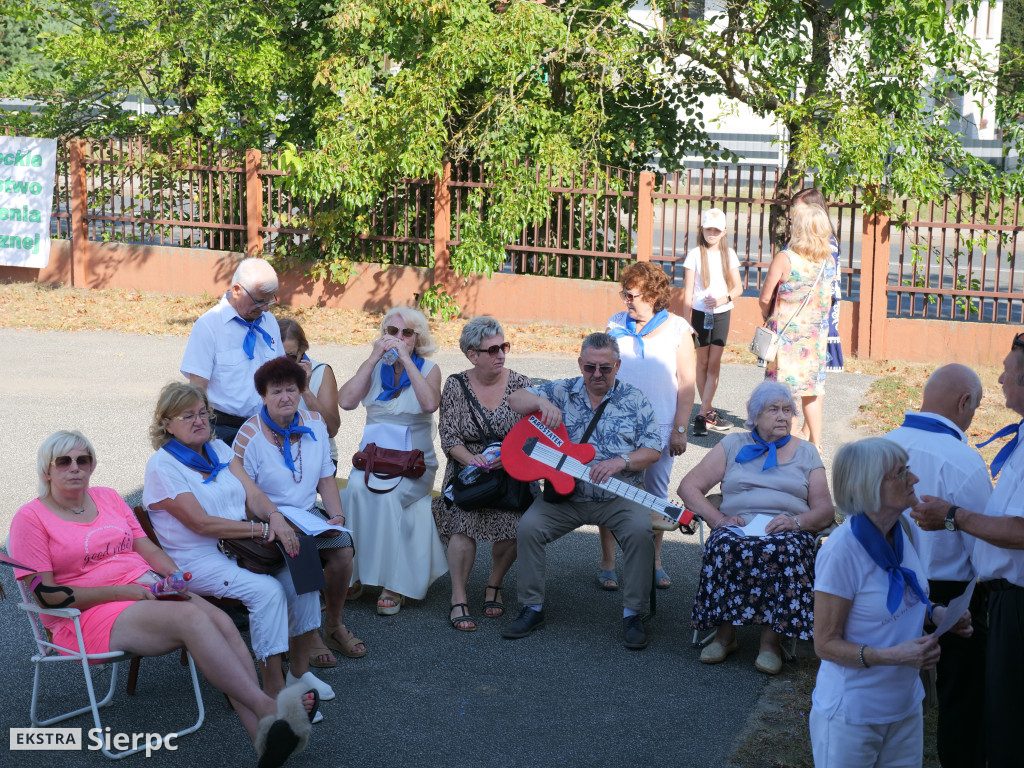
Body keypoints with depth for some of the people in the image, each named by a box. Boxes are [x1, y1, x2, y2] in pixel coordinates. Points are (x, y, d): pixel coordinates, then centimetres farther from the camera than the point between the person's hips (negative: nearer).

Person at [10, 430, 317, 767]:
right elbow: (46, 594, -9)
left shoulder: (108, 497, 19)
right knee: (192, 618, -32)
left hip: (147, 591, 6)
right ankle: (268, 708, -38)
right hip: (90, 615, -6)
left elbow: (148, 548, 18)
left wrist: (175, 576, -4)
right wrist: (121, 591, -15)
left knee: (222, 622, -24)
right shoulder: (30, 518, 0)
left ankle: (265, 739, -36)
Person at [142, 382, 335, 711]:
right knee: (267, 590, -29)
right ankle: (274, 686, -24)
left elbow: (253, 495, 6)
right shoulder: (162, 466, -9)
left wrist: (275, 517, -18)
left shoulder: (218, 449, 14)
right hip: (196, 560, -7)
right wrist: (262, 529, -20)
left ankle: (299, 670, -3)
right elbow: (202, 523, -17)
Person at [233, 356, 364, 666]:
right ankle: (308, 635, -12)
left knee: (343, 548, -23)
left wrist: (336, 515, -3)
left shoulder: (315, 425, 7)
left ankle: (333, 626, -1)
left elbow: (326, 478, 12)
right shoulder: (251, 435, -11)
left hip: (309, 513, 5)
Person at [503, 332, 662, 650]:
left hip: (618, 496, -1)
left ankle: (633, 614, -15)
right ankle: (532, 607, -4)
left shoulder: (635, 400, 4)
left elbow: (653, 450, 0)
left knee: (641, 530, -29)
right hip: (565, 493, 1)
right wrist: (542, 403, -19)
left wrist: (621, 462, -19)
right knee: (528, 527, -21)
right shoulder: (562, 391, 7)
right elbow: (515, 399, 3)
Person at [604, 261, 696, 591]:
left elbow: (686, 383, 0)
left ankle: (654, 561, 22)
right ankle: (608, 563, 12)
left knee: (656, 492, 7)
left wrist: (680, 429, -5)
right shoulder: (616, 324, 5)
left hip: (658, 427, -1)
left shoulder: (677, 329, -1)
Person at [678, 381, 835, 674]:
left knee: (784, 551, -36)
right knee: (724, 546, -35)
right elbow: (689, 486, 9)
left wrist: (797, 521, -12)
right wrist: (719, 519, -7)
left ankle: (771, 640, -30)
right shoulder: (733, 445, 18)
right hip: (737, 528, 0)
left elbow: (825, 511, 10)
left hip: (788, 532, 0)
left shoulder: (805, 453, 19)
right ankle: (725, 634, -24)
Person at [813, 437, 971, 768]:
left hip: (905, 705, 7)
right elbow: (826, 644, -19)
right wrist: (892, 656, -31)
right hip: (851, 715, -7)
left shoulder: (901, 530, -1)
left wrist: (935, 612, -3)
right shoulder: (842, 551, -23)